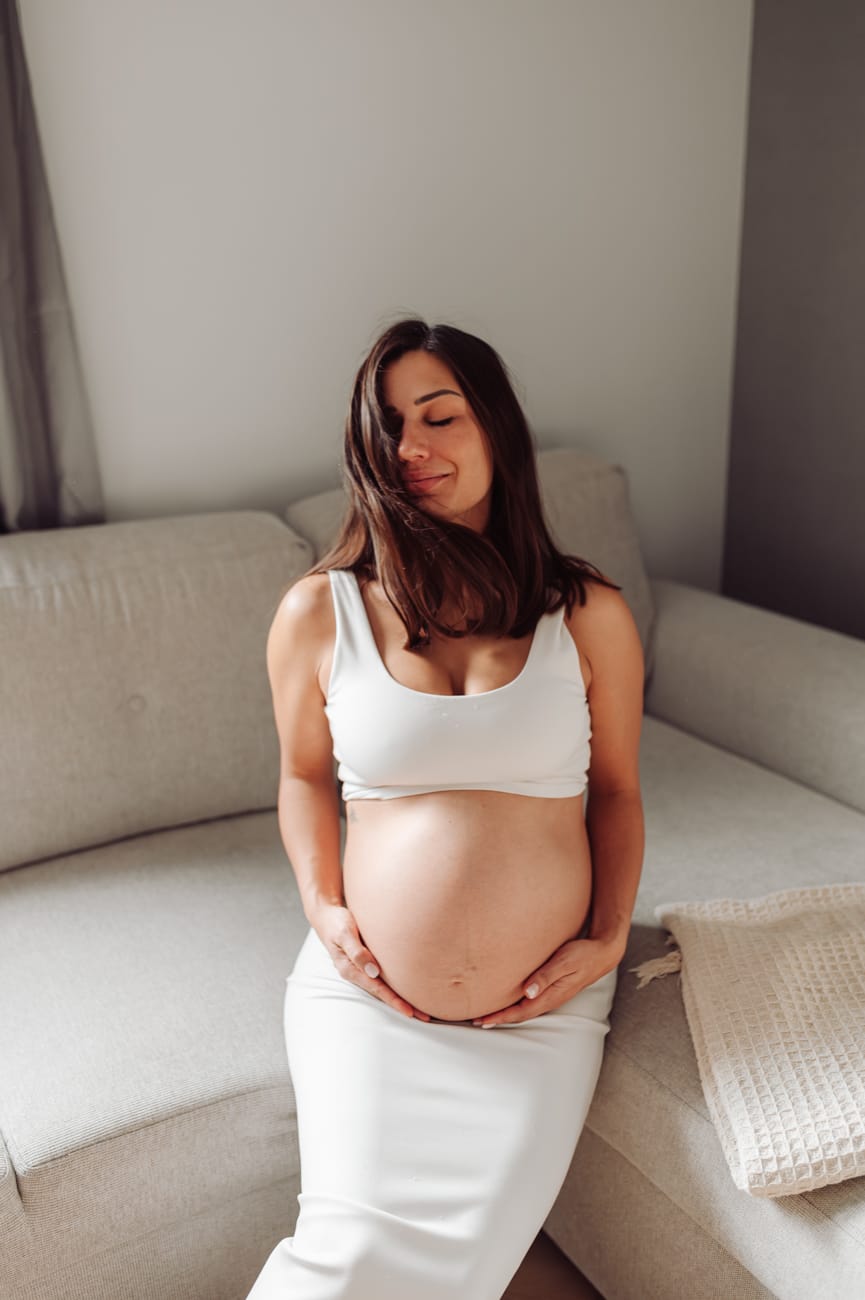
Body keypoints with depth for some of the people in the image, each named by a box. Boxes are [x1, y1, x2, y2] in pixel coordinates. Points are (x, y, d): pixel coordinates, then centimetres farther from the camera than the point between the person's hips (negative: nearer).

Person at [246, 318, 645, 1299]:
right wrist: (323, 909, -2)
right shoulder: (317, 612, -2)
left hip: (543, 1010, 1)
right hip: (364, 994, 0)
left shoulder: (589, 616, -1)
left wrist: (608, 937, -2)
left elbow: (616, 791, 8)